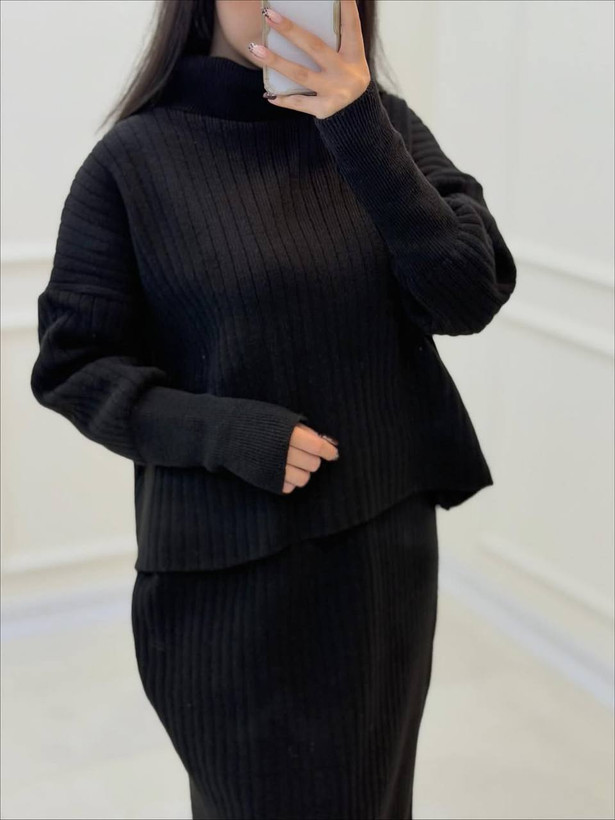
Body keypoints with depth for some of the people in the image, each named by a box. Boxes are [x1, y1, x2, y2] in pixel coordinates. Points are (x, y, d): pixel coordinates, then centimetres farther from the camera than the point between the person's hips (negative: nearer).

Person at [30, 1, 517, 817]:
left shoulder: (384, 126, 0)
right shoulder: (135, 160, -8)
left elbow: (470, 299, -10)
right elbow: (73, 367, -6)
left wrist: (363, 133, -20)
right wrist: (230, 434, -20)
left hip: (388, 542, 4)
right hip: (229, 567, -4)